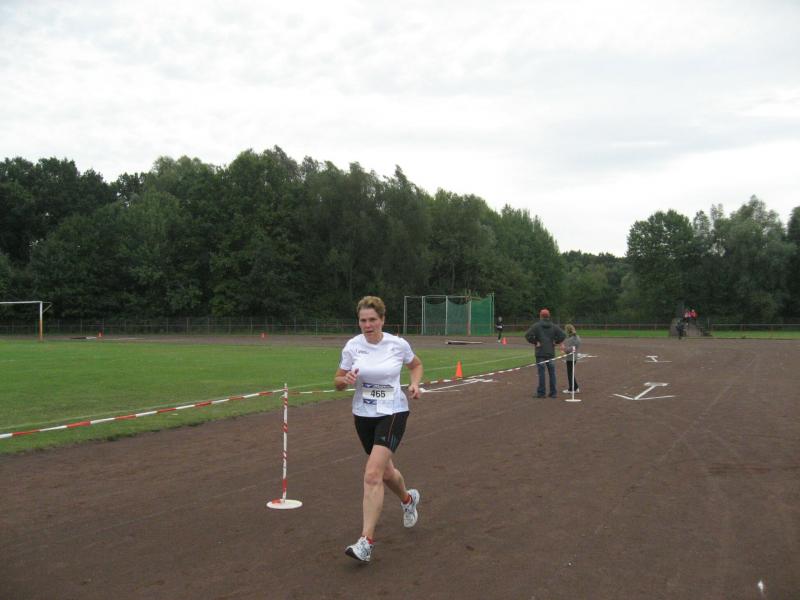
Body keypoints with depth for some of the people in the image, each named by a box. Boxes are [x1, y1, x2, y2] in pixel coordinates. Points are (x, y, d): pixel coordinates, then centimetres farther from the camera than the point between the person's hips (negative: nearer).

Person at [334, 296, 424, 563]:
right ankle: (408, 499, 53)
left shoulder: (399, 344, -8)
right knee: (385, 471, 20)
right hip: (363, 415, 3)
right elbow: (338, 382, 3)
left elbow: (416, 364, 13)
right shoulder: (352, 346, -6)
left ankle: (366, 542, -13)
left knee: (372, 474, -18)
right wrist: (346, 380, -20)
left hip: (393, 413, -3)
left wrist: (415, 383, -7)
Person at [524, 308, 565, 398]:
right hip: (551, 353, 4)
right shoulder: (554, 326, 7)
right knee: (552, 372, 9)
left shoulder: (536, 326, -3)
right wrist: (555, 342, 7)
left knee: (541, 372, -2)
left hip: (540, 353, -3)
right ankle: (553, 392, 12)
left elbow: (528, 335, -15)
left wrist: (535, 342, -5)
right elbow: (562, 335, -1)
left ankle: (541, 392, -1)